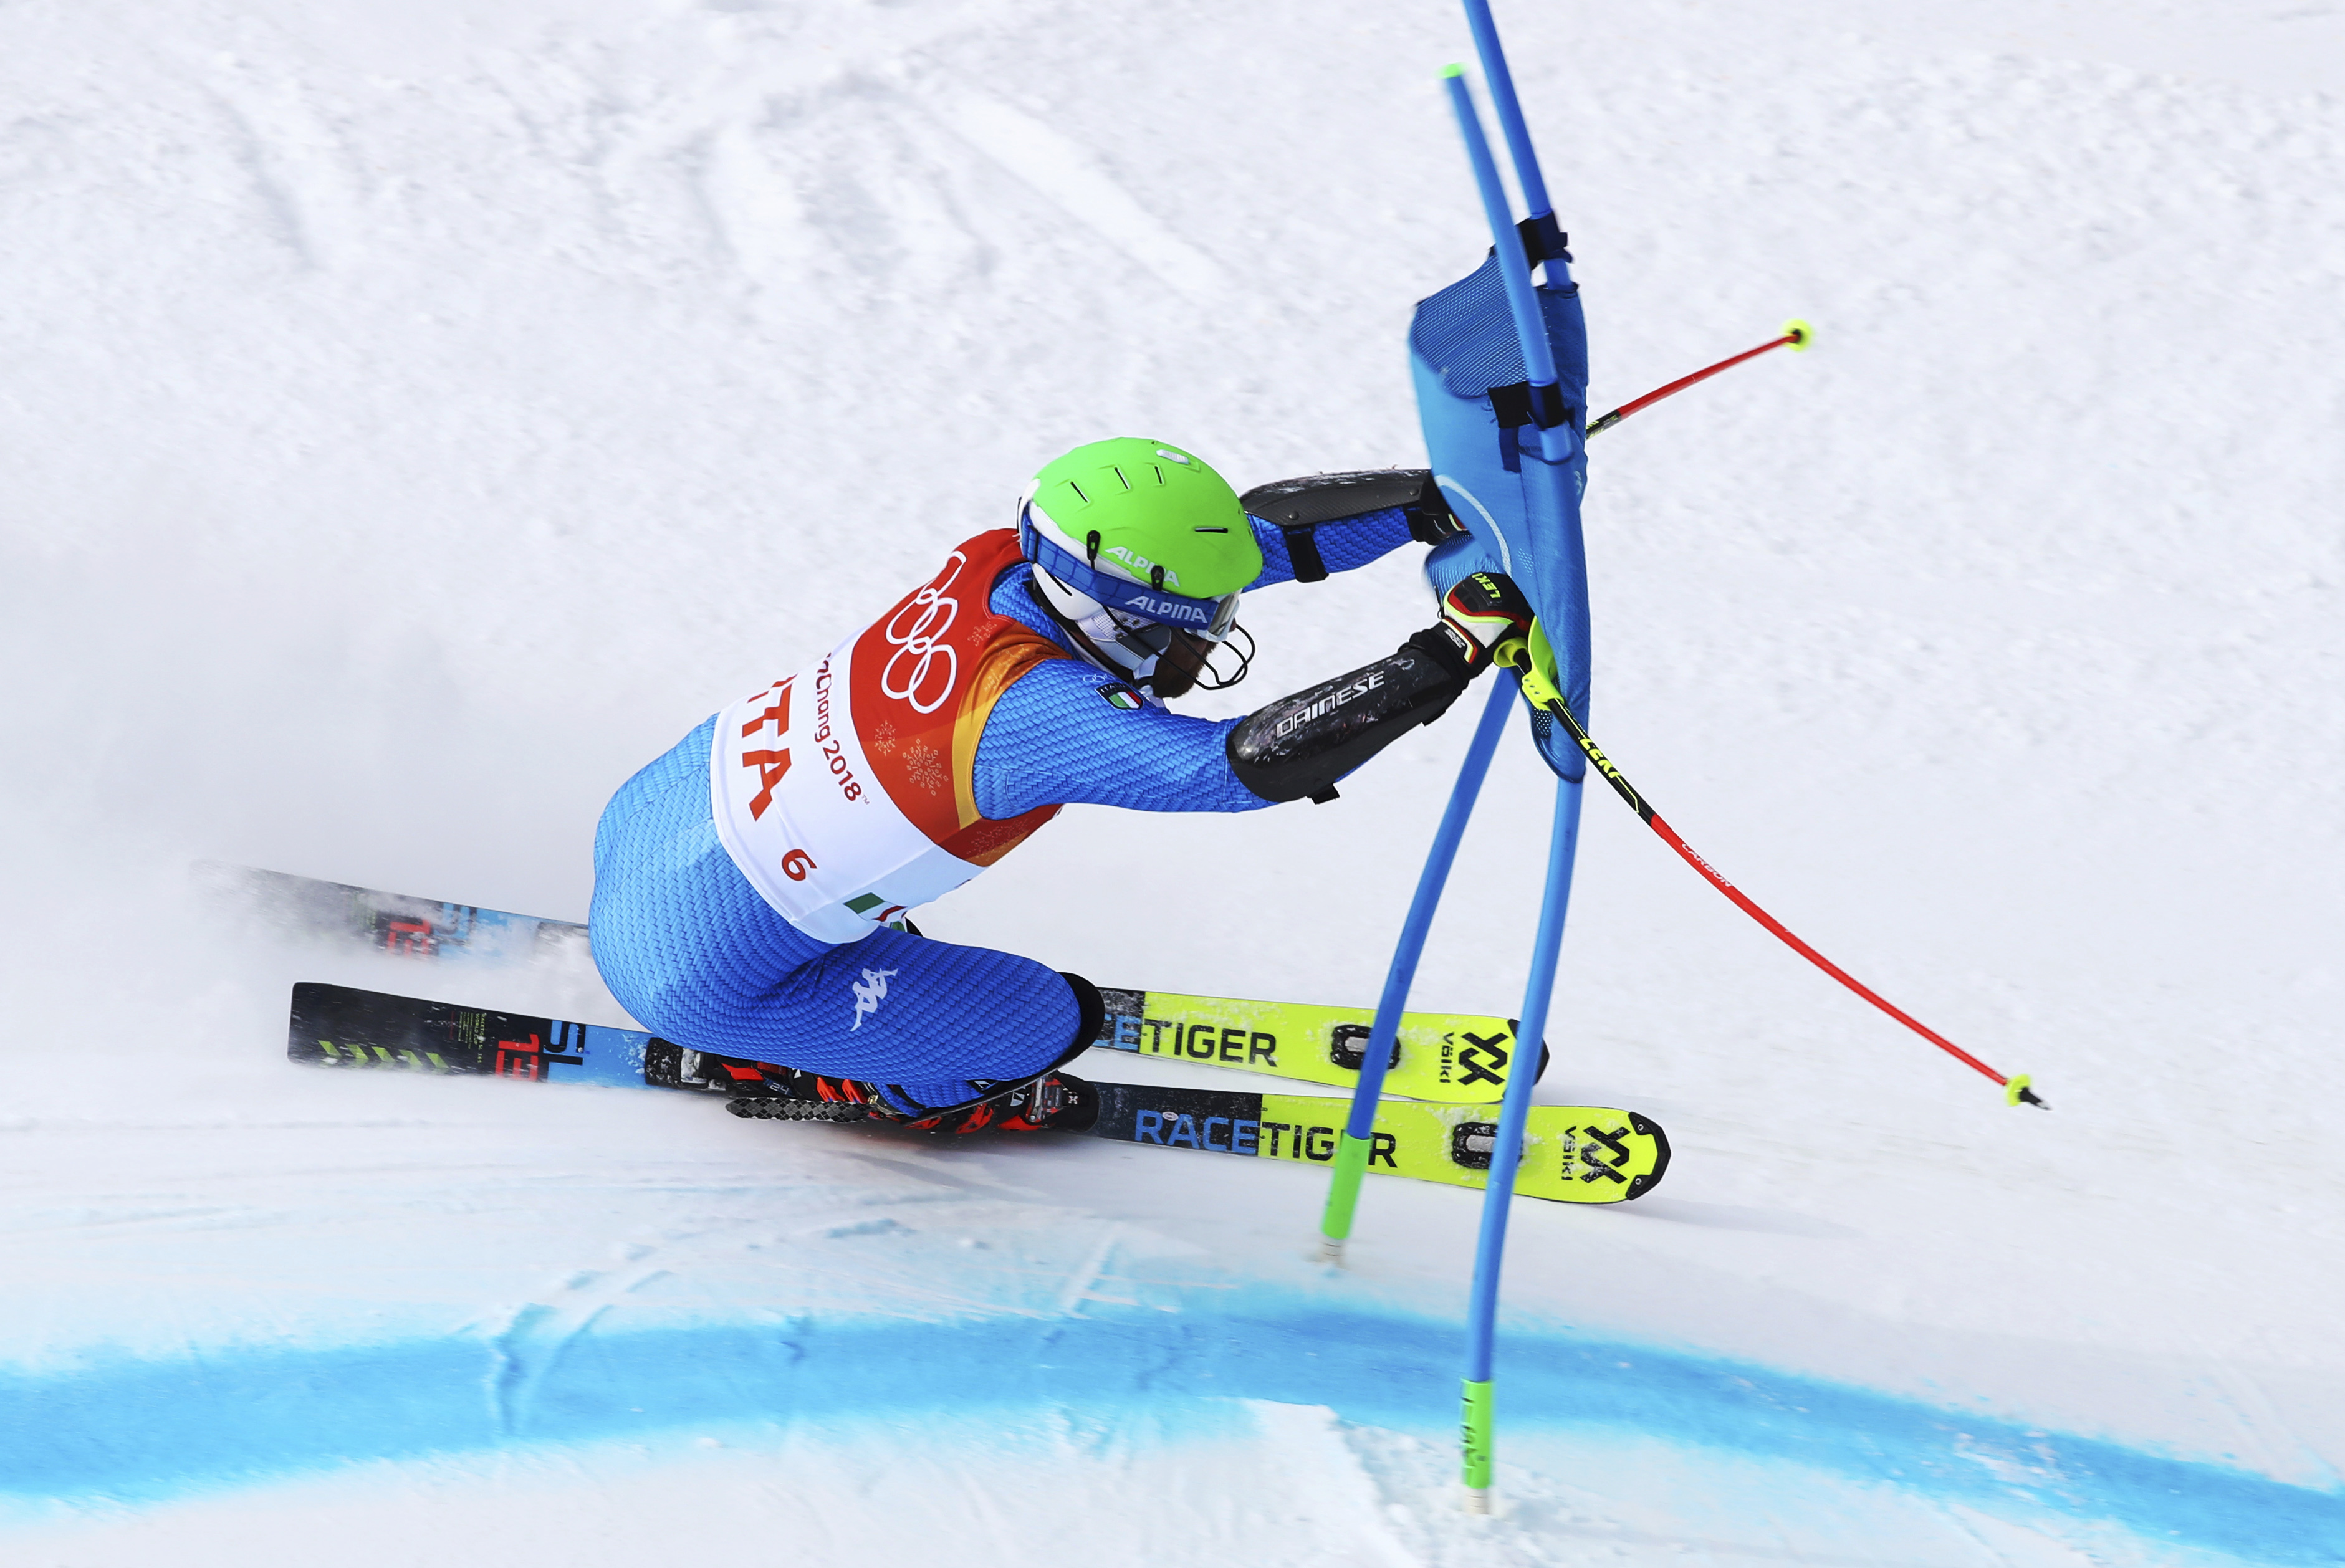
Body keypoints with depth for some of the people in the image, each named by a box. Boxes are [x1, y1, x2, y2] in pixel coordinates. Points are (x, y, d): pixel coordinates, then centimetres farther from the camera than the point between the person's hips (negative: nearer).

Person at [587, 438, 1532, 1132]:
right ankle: (769, 1068, 16)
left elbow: (1262, 528, -6)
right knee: (1055, 1020, 4)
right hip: (696, 971, -8)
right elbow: (1256, 762, -40)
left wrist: (1437, 502, -11)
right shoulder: (1038, 713, -32)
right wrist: (1457, 648, -39)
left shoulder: (1004, 561, -11)